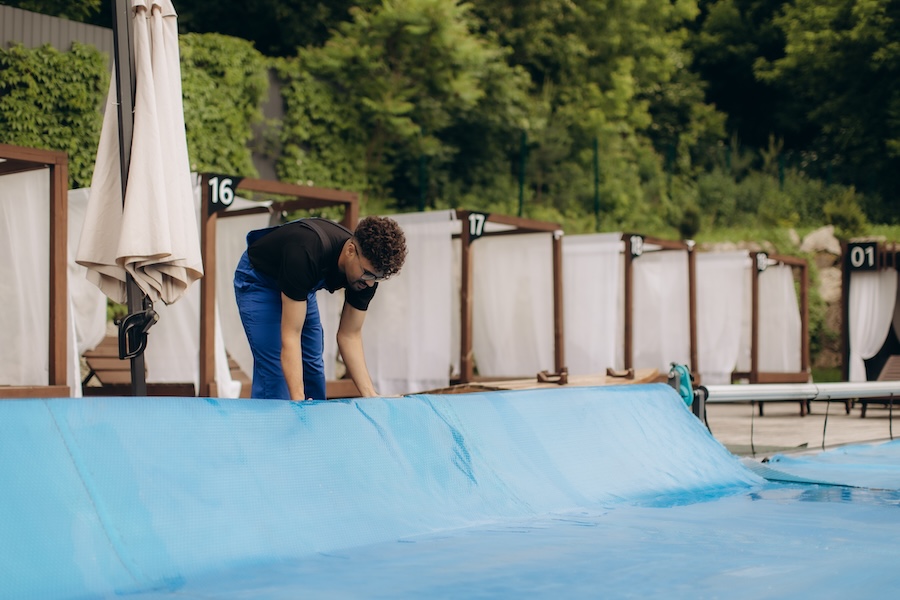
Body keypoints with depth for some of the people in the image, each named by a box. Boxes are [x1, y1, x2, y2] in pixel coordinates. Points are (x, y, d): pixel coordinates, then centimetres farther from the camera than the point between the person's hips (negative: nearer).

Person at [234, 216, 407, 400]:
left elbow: (349, 335, -12)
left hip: (300, 289, 7)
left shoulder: (368, 268, -22)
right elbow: (290, 335, -40)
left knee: (313, 367, 5)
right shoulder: (306, 255, -43)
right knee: (274, 371, -17)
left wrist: (371, 396, -20)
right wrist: (298, 401, -45)